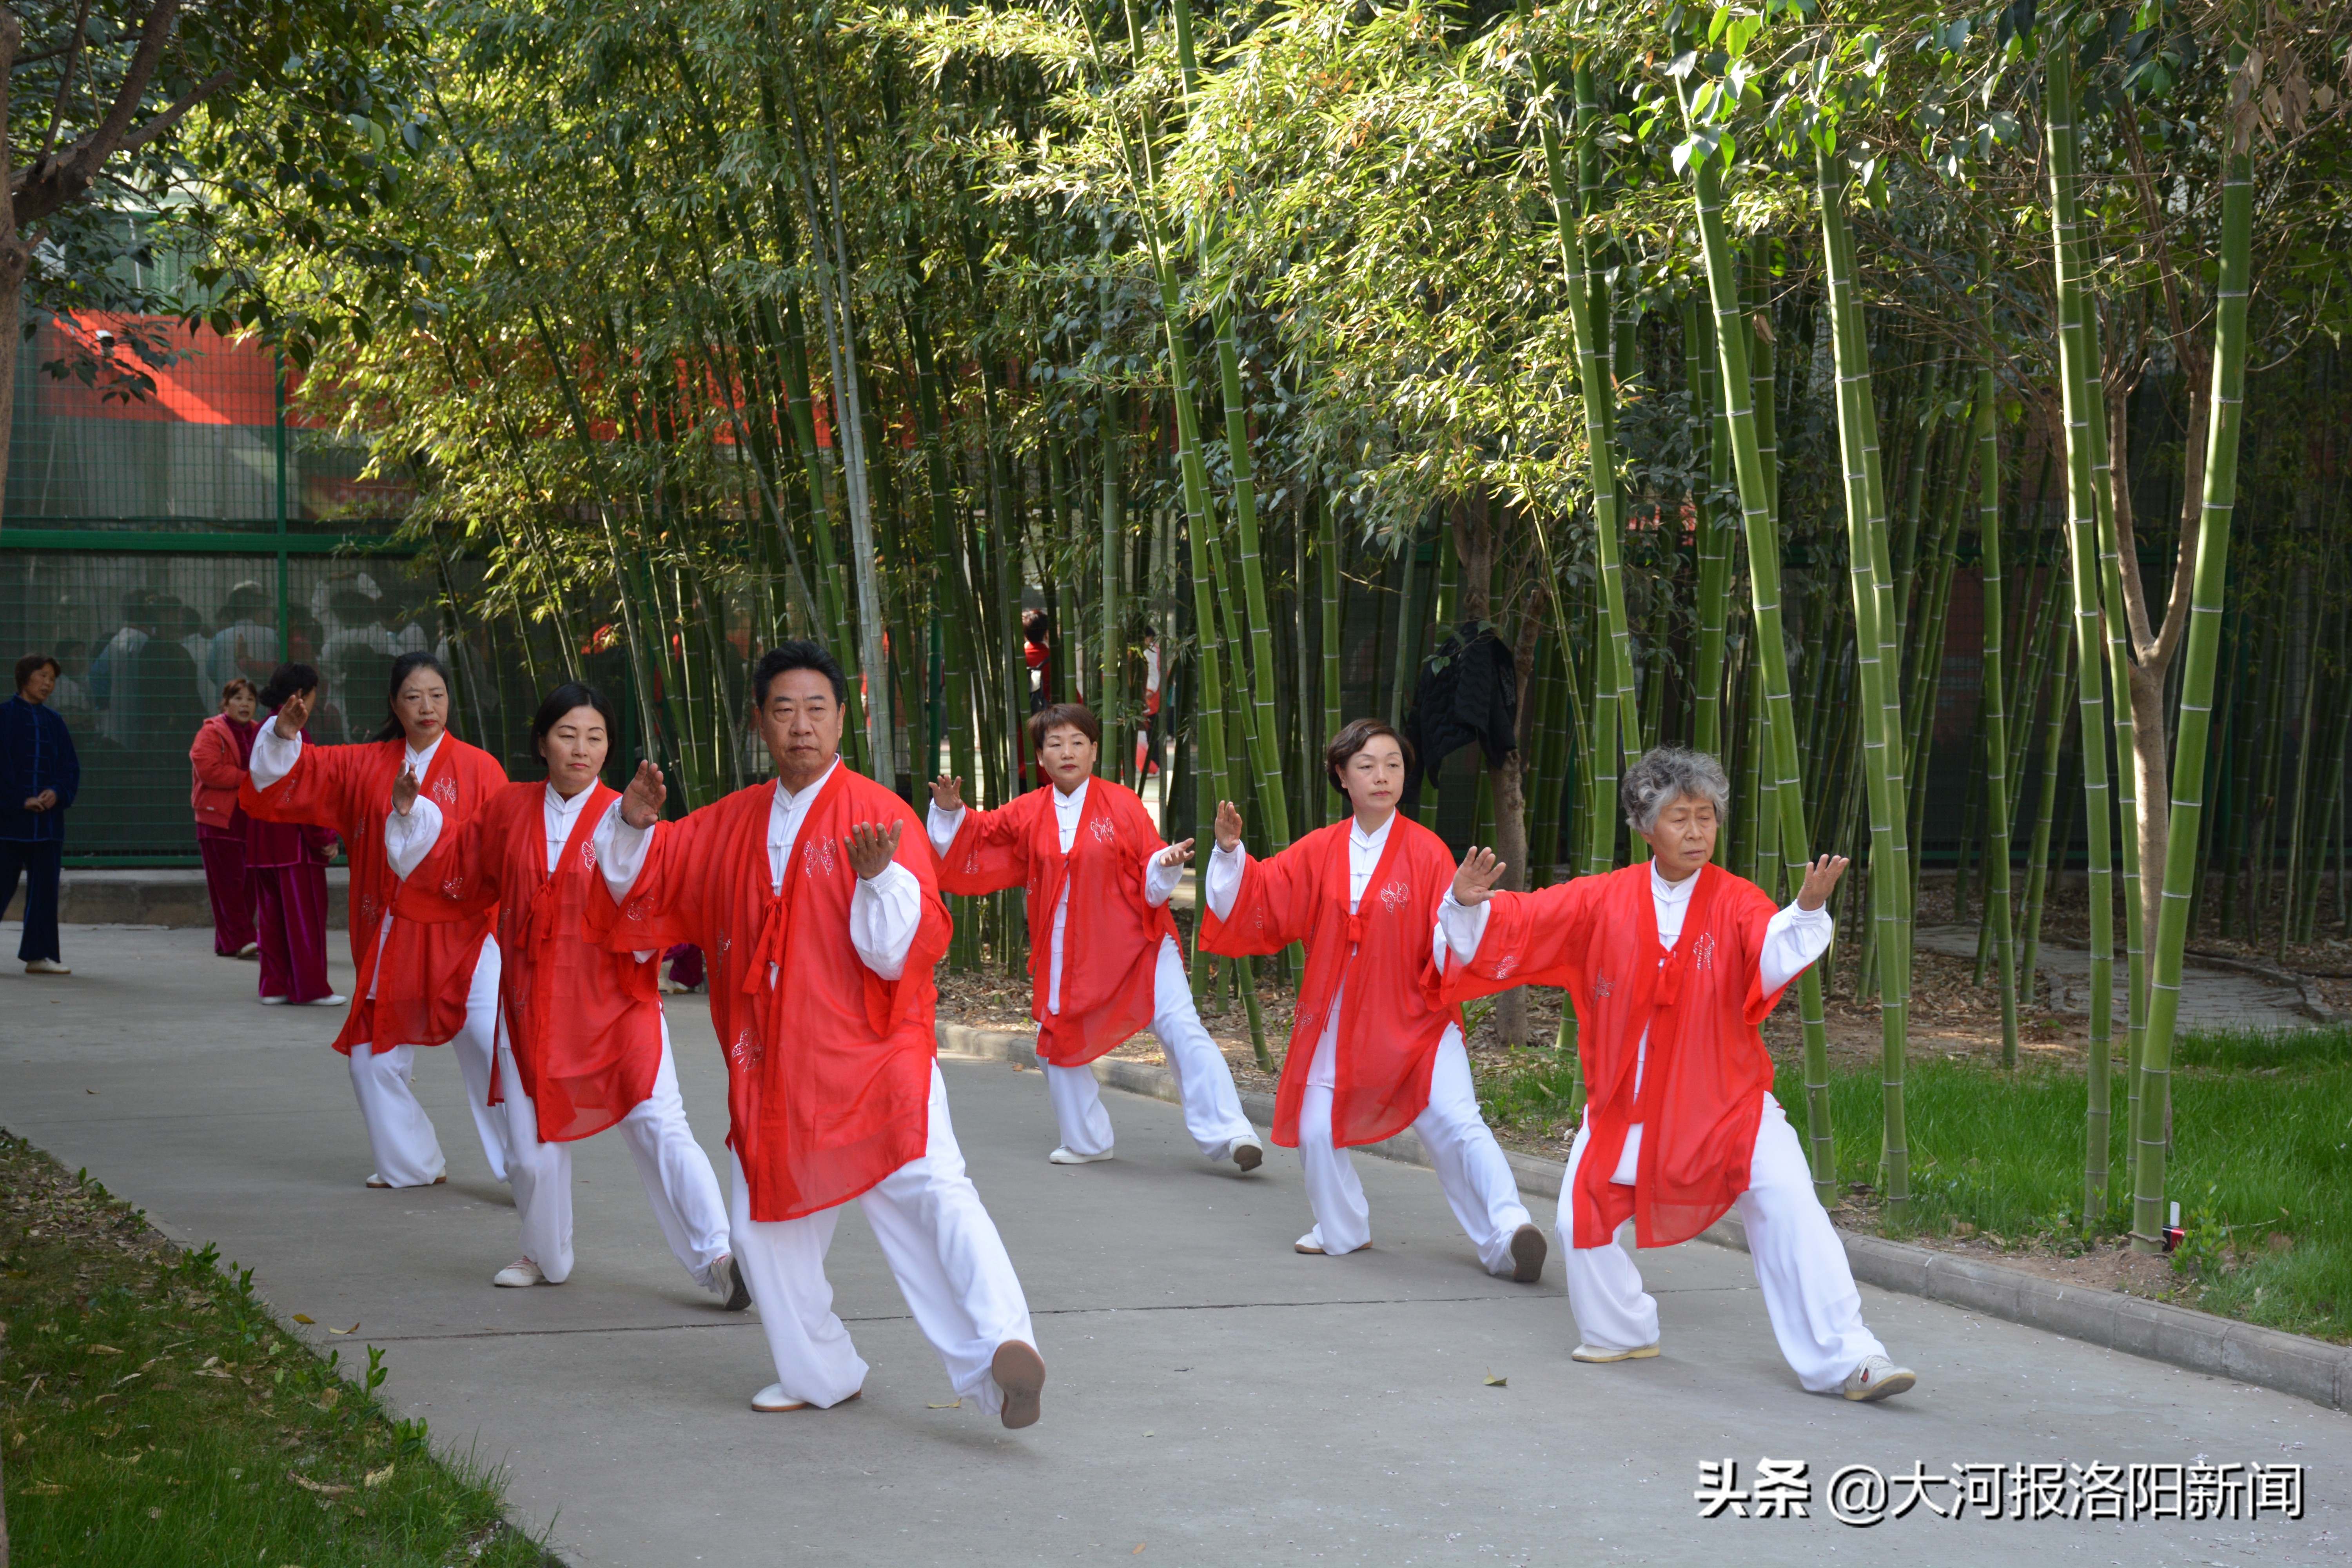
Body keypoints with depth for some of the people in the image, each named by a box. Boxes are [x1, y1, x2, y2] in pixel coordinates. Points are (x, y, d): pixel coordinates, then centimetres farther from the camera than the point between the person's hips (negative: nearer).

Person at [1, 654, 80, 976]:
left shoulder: (54, 723, 13)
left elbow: (71, 767, 11)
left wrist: (58, 793, -8)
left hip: (48, 819, 5)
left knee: (44, 889, 4)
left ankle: (39, 955, 8)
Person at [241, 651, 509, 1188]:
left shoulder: (478, 769, -3)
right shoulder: (364, 767, 7)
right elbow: (288, 778, 8)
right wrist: (285, 737, -10)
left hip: (461, 939, -5)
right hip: (391, 941, 5)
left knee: (496, 1056, -16)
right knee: (374, 1062, 12)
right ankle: (413, 1166, 30)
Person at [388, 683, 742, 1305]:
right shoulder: (510, 811, 4)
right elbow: (456, 869, 18)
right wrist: (412, 813, 10)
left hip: (615, 1007, -4)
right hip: (532, 1008, 4)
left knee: (660, 1127, -14)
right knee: (533, 1148, 10)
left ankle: (717, 1258, -16)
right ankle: (547, 1259, 34)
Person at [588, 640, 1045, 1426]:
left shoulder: (878, 815, -7)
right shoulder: (731, 824, 11)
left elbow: (909, 945, -15)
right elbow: (650, 877, 22)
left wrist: (879, 875, -34)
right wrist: (635, 823, 1)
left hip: (871, 1060, -6)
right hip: (771, 1068, 6)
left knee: (930, 1193, -25)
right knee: (765, 1226, 13)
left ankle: (998, 1350, -38)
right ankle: (819, 1374, 30)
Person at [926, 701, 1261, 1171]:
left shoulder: (1122, 803, -5)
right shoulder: (1028, 814, 4)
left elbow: (1150, 882, -3)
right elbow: (975, 841, 15)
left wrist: (1167, 864, -24)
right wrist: (951, 813, -2)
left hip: (1134, 945, -4)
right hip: (1068, 953, 4)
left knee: (1181, 1028, -17)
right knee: (1059, 1043, 10)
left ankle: (1228, 1135, -18)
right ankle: (1086, 1142, 32)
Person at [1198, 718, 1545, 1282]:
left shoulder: (1427, 852, -8)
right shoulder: (1319, 852, 4)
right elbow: (1263, 899, 4)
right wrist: (1231, 853, -10)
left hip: (1413, 1019, -4)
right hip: (1338, 1020, 4)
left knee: (1455, 1123, -20)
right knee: (1317, 1131, 6)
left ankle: (1507, 1230, -22)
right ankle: (1343, 1230, 31)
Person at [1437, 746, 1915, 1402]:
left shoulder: (1736, 903, -11)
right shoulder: (1603, 901, -2)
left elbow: (1773, 961, -30)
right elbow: (1519, 924, 0)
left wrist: (1807, 909, -48)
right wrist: (1470, 905, -19)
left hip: (1725, 1100, -3)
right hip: (1626, 1102, 3)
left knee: (1789, 1209, -17)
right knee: (1583, 1219, 5)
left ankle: (1845, 1361, -12)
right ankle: (1621, 1333, 34)